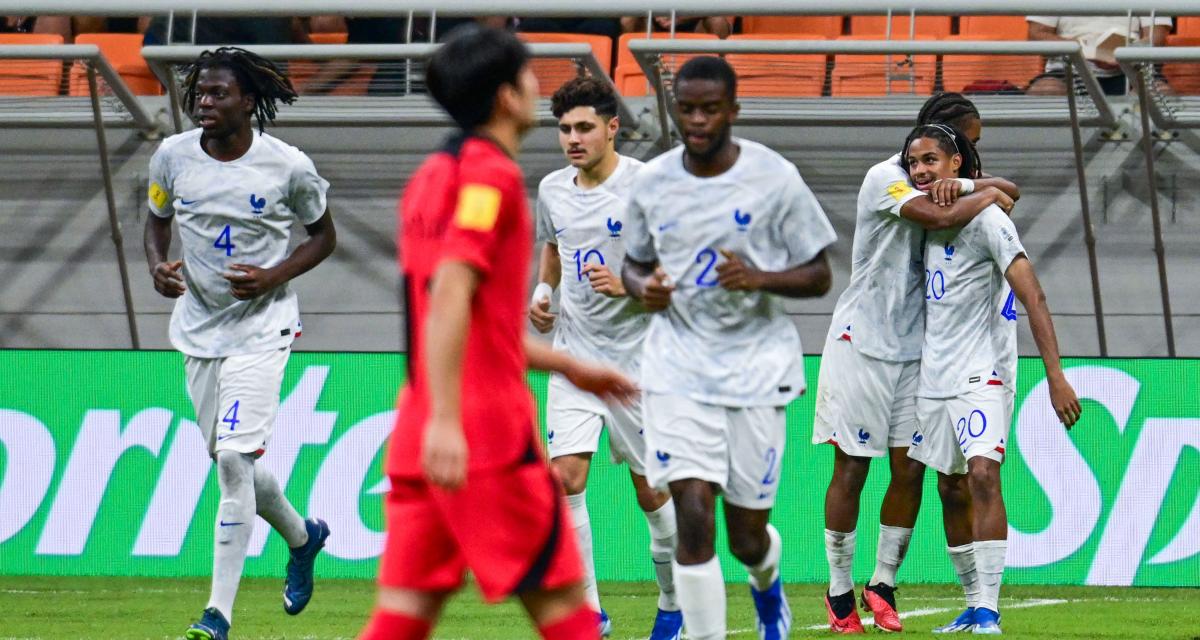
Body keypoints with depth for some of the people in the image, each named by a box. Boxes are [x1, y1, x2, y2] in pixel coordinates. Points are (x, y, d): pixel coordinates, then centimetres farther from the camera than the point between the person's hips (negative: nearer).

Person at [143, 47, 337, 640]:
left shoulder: (288, 166, -12)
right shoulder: (173, 156, -3)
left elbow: (323, 235, 3)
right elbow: (157, 218, 14)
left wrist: (275, 276, -14)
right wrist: (157, 264, -8)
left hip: (260, 326, -5)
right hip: (198, 325, 5)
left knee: (234, 459, -16)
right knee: (231, 463, 13)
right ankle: (301, 536, 44)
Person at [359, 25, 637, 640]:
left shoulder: (433, 175, 19)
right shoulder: (490, 174, -9)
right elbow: (449, 296, -21)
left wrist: (568, 366, 33)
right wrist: (445, 421, -27)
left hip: (421, 436, 8)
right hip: (488, 430, -8)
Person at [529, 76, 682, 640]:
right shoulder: (552, 190, 7)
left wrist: (629, 286, -23)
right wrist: (542, 291, 9)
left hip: (637, 359, -4)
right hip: (574, 355, 4)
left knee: (651, 490, 4)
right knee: (565, 477, -11)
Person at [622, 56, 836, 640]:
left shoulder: (775, 178, -6)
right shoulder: (651, 182, 2)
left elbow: (818, 276, -2)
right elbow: (635, 263, 17)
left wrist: (760, 278, -21)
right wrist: (644, 287, -7)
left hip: (755, 367, -1)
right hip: (677, 367, 1)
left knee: (747, 535, 8)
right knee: (693, 519, -15)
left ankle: (767, 581, 45)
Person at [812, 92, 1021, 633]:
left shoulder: (938, 182, 10)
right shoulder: (886, 179, -13)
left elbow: (1008, 193, 3)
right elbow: (940, 217, -28)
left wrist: (963, 184, -15)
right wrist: (985, 196, -12)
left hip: (914, 345, 7)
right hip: (861, 341, -7)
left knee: (910, 471, 1)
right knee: (851, 470, -1)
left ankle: (883, 584, 12)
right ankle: (839, 590, 8)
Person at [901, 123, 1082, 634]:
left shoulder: (985, 218, -12)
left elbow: (1031, 296, -17)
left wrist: (1055, 375, -24)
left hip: (982, 374, -8)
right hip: (935, 375, 8)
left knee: (982, 475, -19)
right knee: (950, 490, 9)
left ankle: (989, 612, -21)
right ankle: (973, 608, 18)